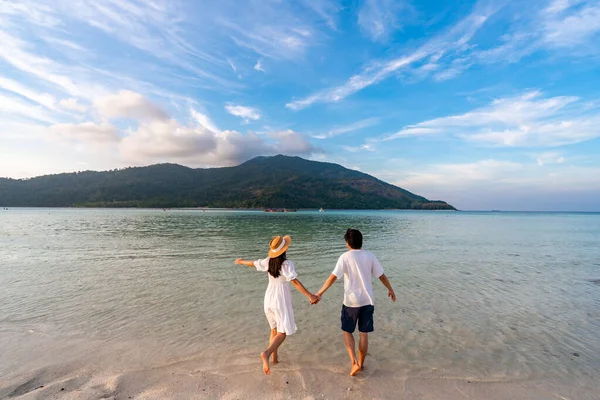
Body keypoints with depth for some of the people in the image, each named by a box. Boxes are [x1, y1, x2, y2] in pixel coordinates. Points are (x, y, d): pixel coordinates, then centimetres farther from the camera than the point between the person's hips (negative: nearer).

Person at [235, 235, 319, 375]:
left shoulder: (268, 261, -1)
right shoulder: (287, 264, -17)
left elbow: (252, 263, 14)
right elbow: (295, 282, -25)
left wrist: (241, 261, 34)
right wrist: (310, 295, -28)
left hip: (269, 297, 6)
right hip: (281, 299, -6)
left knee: (275, 329, 21)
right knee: (283, 332, -4)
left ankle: (274, 358, 26)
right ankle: (267, 353, -26)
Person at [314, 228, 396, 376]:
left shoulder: (345, 257, -12)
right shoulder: (370, 256, -1)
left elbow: (333, 277, -15)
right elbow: (382, 276, 6)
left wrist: (320, 293, -8)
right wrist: (390, 290, 22)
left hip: (351, 301, -3)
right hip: (368, 300, 3)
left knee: (347, 332, 14)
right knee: (363, 334, 14)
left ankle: (354, 362, 3)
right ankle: (361, 363, 28)